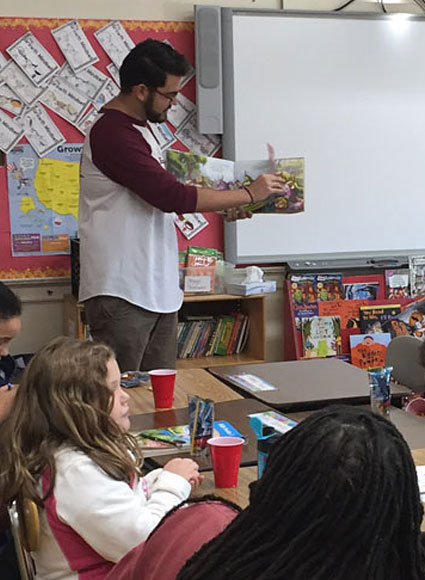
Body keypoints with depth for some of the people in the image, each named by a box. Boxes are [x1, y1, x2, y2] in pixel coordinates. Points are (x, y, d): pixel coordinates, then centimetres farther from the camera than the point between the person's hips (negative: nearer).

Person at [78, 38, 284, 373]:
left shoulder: (138, 129, 16)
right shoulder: (113, 134, -17)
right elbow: (172, 195, -22)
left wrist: (224, 206, 10)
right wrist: (249, 194, -13)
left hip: (158, 291, 10)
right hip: (122, 295, -10)